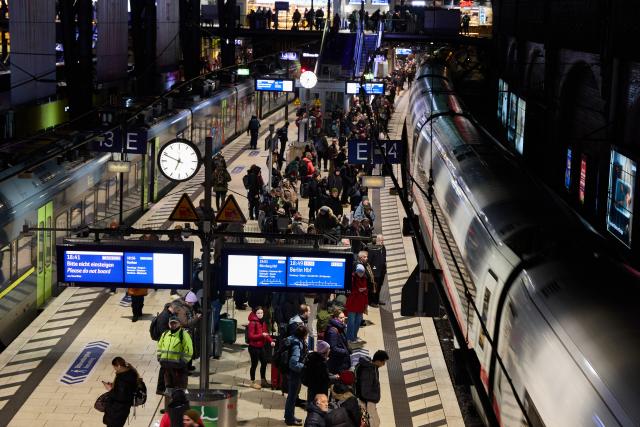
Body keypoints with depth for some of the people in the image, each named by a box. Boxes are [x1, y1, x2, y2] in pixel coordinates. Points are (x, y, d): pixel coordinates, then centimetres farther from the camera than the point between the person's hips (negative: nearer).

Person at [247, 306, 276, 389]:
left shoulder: (263, 322, 8)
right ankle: (253, 382, 16)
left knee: (264, 362, 16)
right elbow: (251, 336, -20)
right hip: (254, 347, -8)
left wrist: (271, 341, -3)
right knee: (254, 364, 3)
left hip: (261, 346, 8)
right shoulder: (252, 323, -17)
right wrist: (261, 335, -30)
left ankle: (263, 380, 32)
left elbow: (266, 333, 13)